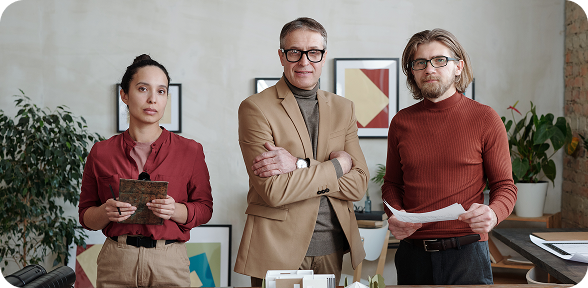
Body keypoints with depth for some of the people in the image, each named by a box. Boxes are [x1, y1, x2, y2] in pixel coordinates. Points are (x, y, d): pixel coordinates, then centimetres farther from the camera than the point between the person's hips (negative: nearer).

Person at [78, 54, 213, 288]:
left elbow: (204, 209, 3)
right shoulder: (101, 153, 3)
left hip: (169, 265, 0)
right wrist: (106, 212, -14)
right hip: (116, 263, 1)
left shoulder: (190, 150, 1)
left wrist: (175, 210, -17)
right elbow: (86, 216, 7)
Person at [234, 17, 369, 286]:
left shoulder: (343, 108, 9)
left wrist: (300, 166, -15)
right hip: (278, 248, -4)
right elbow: (273, 191, -17)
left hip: (332, 246, 4)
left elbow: (359, 183, -1)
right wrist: (337, 165, -9)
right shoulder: (255, 108, -7)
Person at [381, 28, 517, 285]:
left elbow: (505, 186, 1)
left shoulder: (485, 119, -2)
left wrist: (493, 213, -20)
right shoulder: (401, 122, 7)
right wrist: (394, 216, -5)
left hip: (466, 253, -2)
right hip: (412, 252, 3)